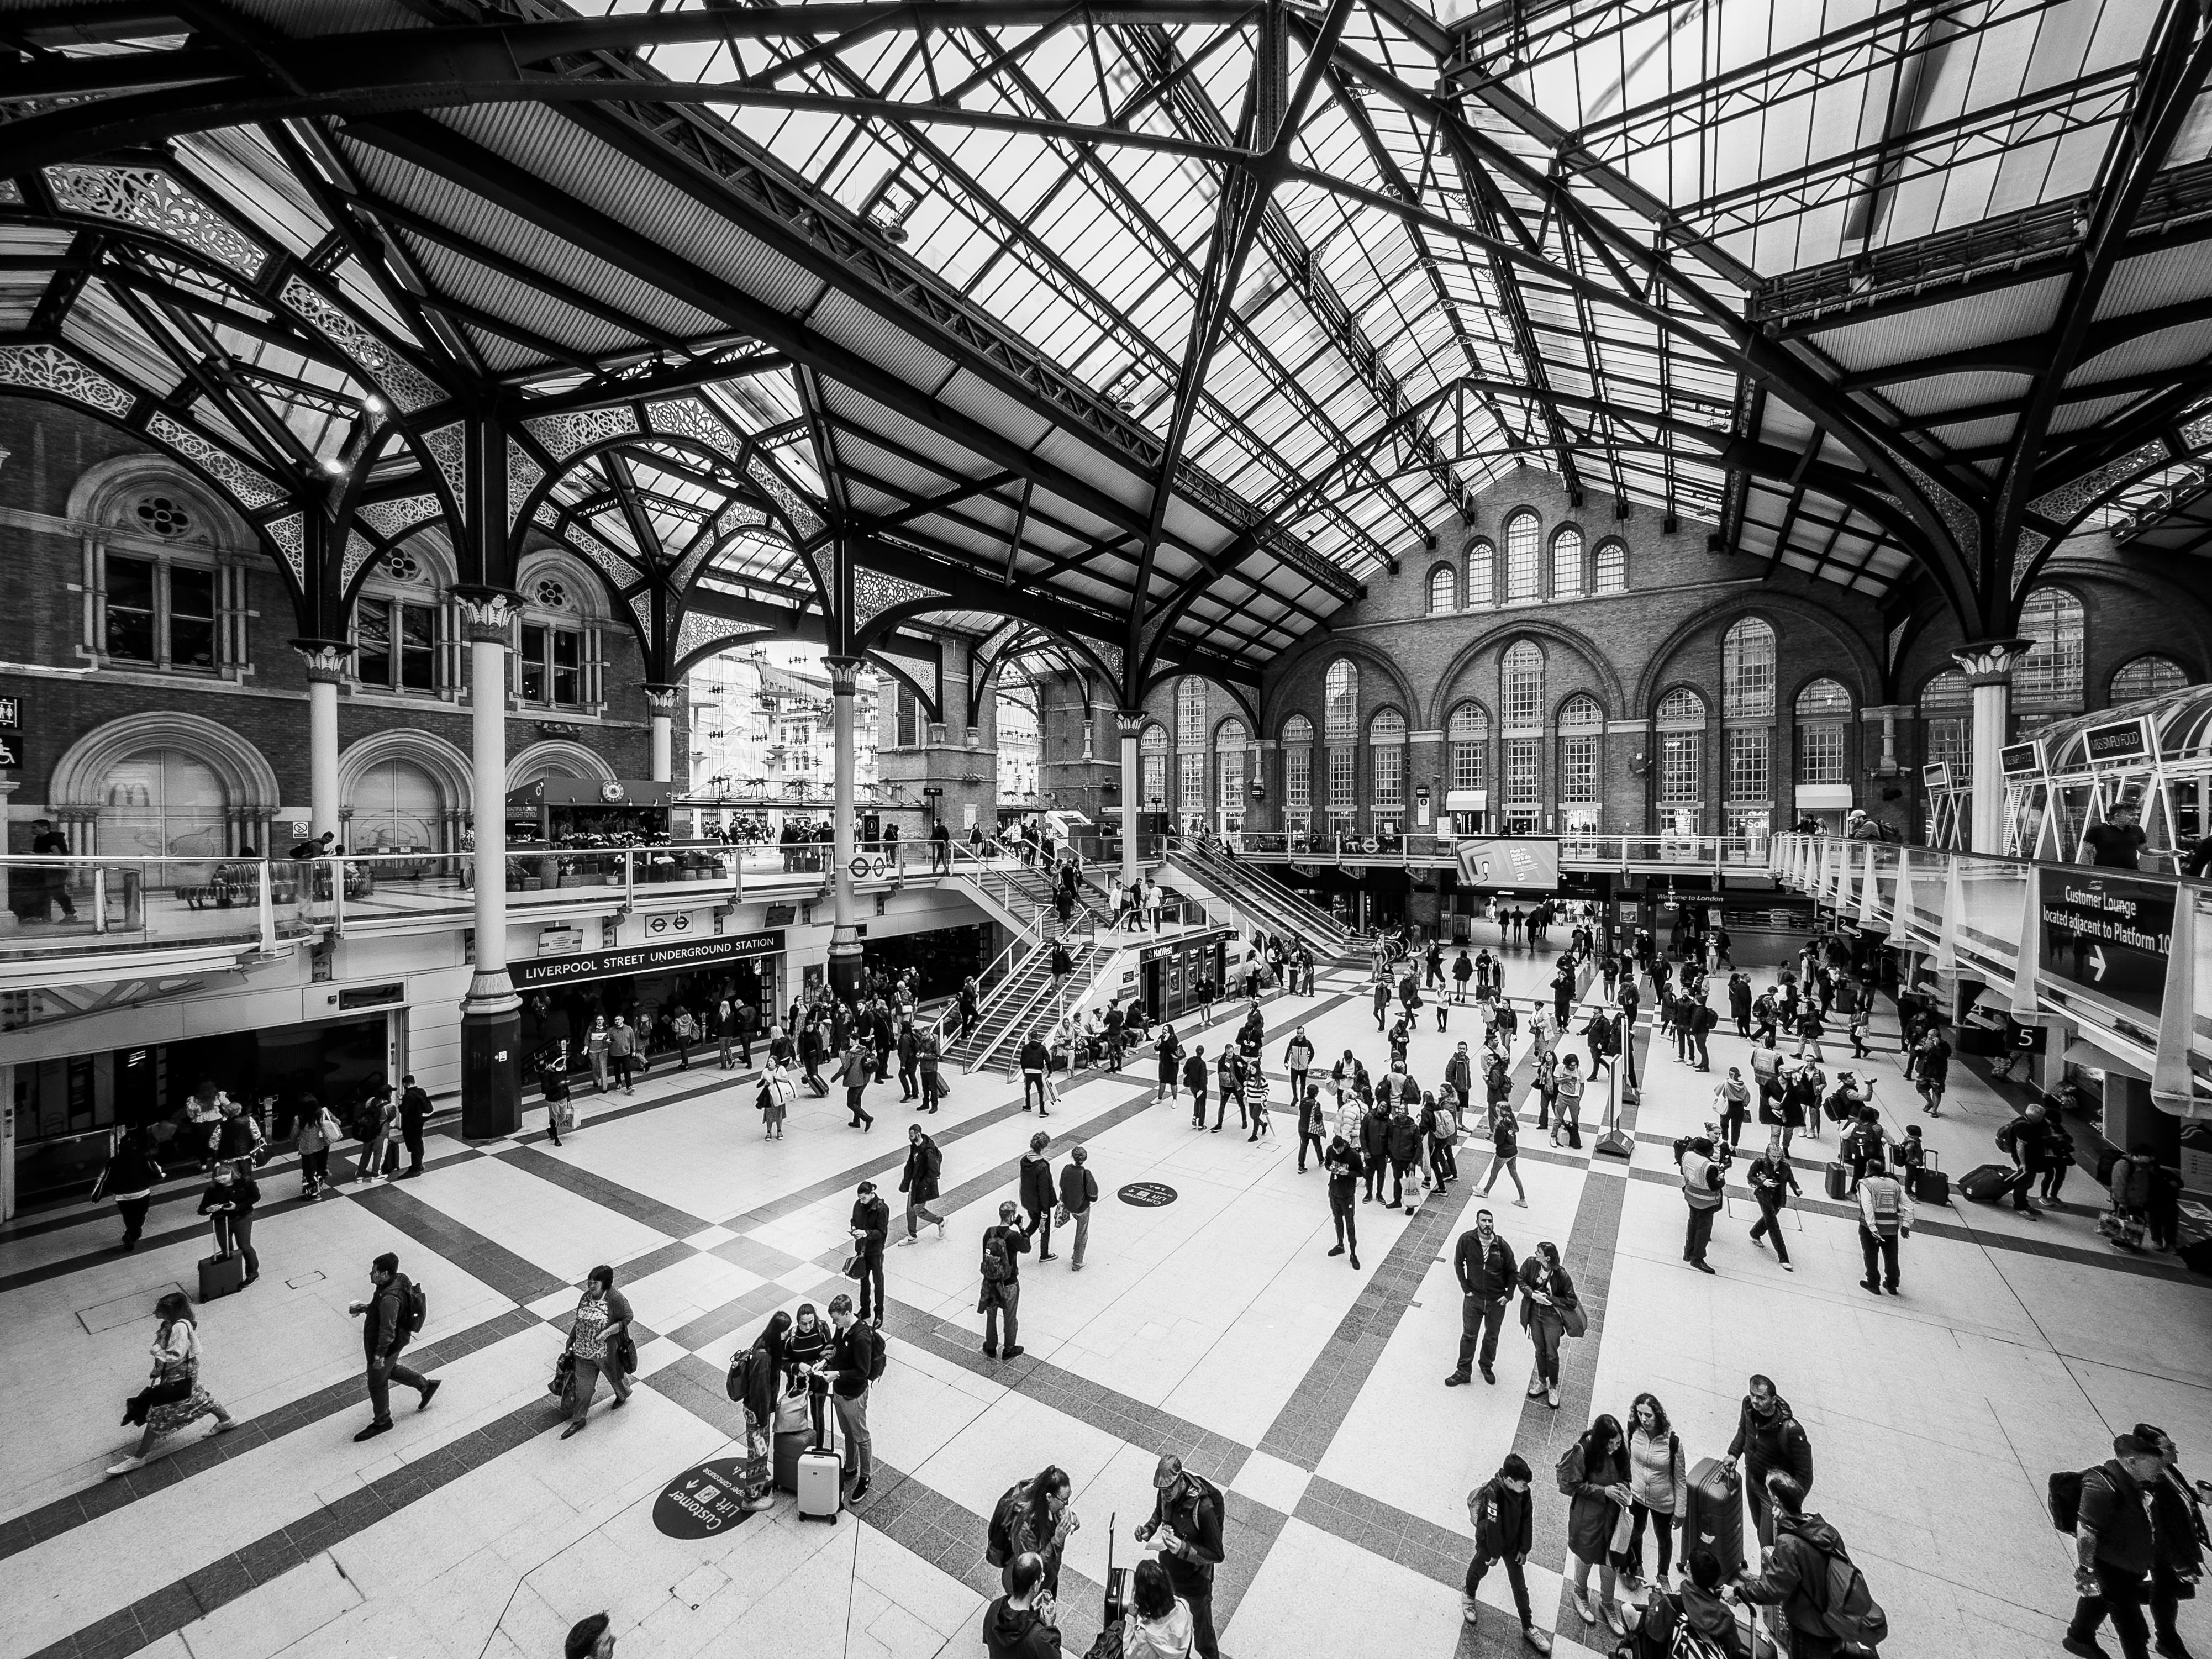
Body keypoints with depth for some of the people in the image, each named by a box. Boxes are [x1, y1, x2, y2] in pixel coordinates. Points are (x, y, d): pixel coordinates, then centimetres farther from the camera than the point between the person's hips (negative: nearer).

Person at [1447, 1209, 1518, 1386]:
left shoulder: (1502, 1245, -15)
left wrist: (1508, 1295, -3)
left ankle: (1486, 1366, 44)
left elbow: (1513, 1272, 0)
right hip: (1473, 1298, -1)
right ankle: (1463, 1373, 25)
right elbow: (1458, 1263, -3)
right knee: (1468, 1336, 10)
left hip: (1496, 1301, 1)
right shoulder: (1467, 1240, -16)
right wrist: (1466, 1288, -6)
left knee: (1492, 1338, 20)